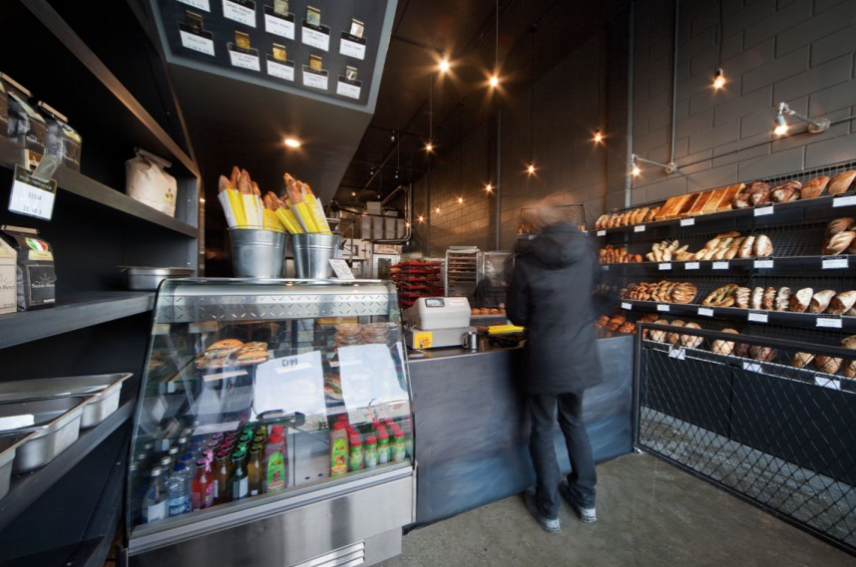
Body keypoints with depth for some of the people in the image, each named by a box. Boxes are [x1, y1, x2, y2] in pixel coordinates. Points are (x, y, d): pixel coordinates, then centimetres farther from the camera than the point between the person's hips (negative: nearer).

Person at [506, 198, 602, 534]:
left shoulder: (527, 261, -16)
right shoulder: (586, 251, -5)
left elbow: (516, 315, -8)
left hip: (544, 359, -4)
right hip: (580, 355, 4)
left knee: (542, 430, 14)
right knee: (574, 423, 24)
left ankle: (548, 509, 30)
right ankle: (585, 499, 41)